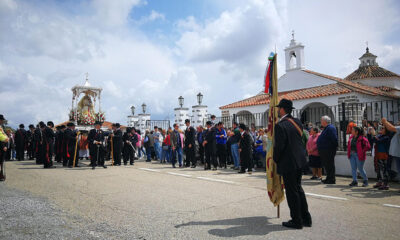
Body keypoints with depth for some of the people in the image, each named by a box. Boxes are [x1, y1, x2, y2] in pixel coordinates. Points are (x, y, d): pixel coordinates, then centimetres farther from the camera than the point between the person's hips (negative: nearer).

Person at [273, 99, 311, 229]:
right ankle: (306, 218, 28)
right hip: (299, 160, 9)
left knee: (292, 192, 4)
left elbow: (279, 146, -19)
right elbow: (300, 139, 14)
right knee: (298, 188, 20)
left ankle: (297, 221, 16)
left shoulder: (280, 125, -19)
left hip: (288, 163, -8)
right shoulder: (297, 122, 6)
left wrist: (275, 160, -4)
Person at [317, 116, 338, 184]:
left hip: (329, 151, -10)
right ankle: (328, 179, 26)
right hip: (324, 151, 10)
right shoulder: (326, 128, 18)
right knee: (326, 165, 16)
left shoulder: (330, 128, -14)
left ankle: (332, 180, 3)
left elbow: (334, 139, -20)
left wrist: (334, 147, -18)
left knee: (330, 165, -4)